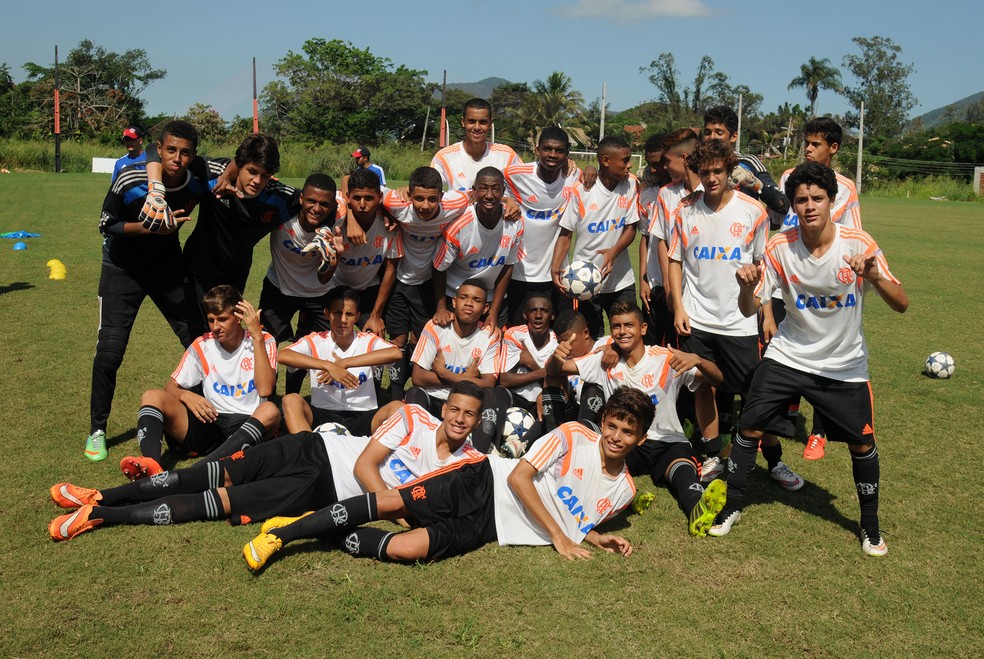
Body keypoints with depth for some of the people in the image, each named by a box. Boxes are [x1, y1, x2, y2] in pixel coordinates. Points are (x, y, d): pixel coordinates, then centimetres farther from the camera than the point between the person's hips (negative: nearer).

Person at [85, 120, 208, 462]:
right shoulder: (130, 180, -24)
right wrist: (147, 228, -29)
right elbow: (105, 225, -13)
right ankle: (97, 430, 8)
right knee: (109, 350, -11)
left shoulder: (196, 184, -16)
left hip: (169, 266, 3)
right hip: (123, 268, -3)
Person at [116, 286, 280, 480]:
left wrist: (257, 336, -18)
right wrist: (186, 395, -14)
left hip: (248, 425, -3)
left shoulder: (263, 342, 0)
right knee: (152, 396, -14)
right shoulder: (202, 345, 8)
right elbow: (170, 387, 10)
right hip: (210, 422, 3)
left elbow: (265, 389, -17)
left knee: (270, 411, -36)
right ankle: (151, 464, -44)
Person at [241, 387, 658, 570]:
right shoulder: (573, 436, -3)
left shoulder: (622, 492, 11)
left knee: (406, 550, -23)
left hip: (490, 526, 3)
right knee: (390, 502, -20)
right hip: (483, 484, -2)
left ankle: (337, 539, -2)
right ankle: (284, 532, -7)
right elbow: (518, 477, -9)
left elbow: (575, 524, 24)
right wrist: (559, 536, -12)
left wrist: (599, 540, 1)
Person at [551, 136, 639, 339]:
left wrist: (614, 251, -18)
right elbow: (566, 233, -6)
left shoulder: (630, 185, -1)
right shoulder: (581, 190, -10)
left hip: (622, 281, 3)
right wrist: (555, 267, -21)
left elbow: (631, 227, 2)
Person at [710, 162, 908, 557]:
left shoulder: (860, 245, -17)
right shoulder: (780, 248, -13)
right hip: (788, 356, 1)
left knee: (862, 443, 3)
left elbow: (901, 305, -18)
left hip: (845, 364, -1)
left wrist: (876, 278, -38)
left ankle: (870, 525, 27)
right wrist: (747, 285, -34)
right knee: (750, 426, -4)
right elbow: (750, 309, -11)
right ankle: (733, 506, 17)